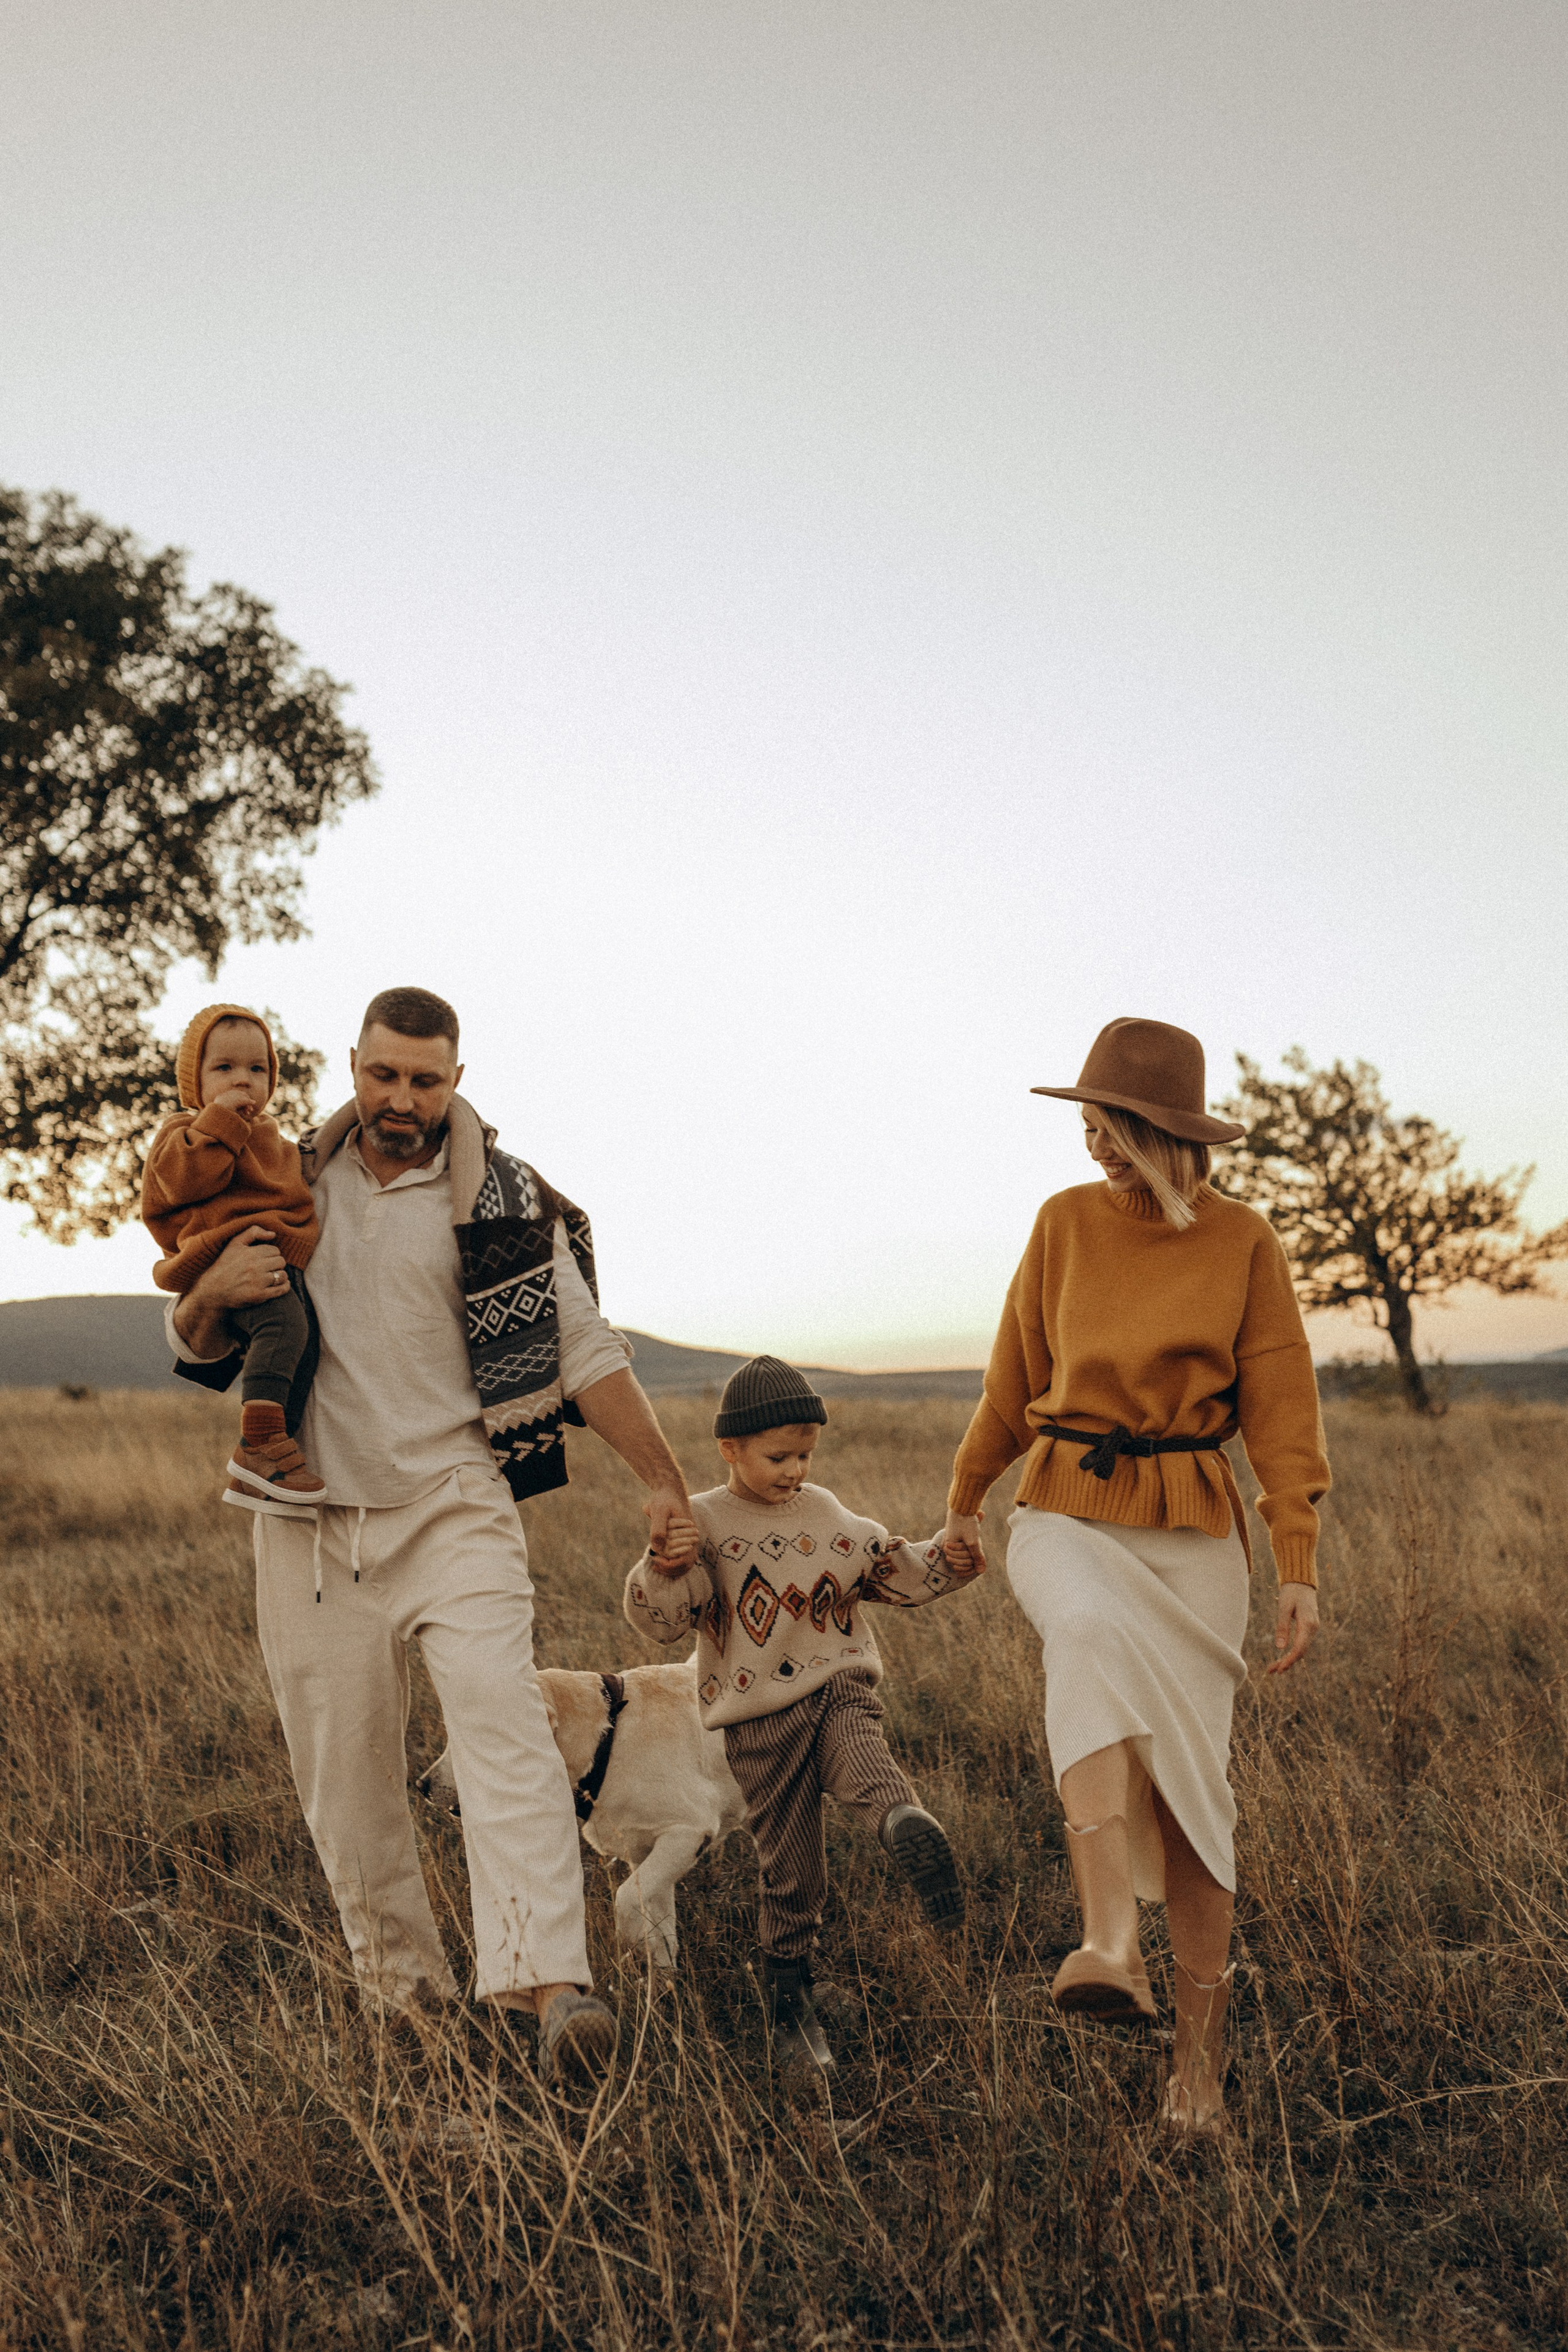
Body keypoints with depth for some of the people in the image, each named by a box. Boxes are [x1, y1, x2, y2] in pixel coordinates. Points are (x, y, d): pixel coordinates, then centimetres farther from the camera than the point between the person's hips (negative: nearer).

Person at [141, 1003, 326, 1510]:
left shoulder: (276, 1141, 32)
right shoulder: (187, 1132, 7)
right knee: (283, 1322, -33)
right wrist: (220, 1122, -14)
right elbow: (183, 1182, -14)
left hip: (285, 1268, 9)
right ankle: (259, 1443, -37)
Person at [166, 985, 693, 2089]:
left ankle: (549, 1981, -32)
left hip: (452, 1507, -3)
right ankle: (405, 1997, 20)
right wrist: (212, 1292, -10)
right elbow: (197, 1349, 14)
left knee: (500, 1712, -23)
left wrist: (667, 1486, -1)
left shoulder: (504, 1202, 0)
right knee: (344, 1772, 5)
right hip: (313, 1519, 3)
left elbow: (587, 1353, 3)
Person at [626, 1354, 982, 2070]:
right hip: (760, 1720, -3)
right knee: (791, 1871, 3)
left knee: (864, 1765, -33)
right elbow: (660, 1619, -10)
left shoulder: (827, 1514, 11)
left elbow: (889, 1572, 22)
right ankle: (788, 1998, 21)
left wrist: (944, 1561, 4)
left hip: (840, 1690, 3)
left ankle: (908, 1827, -62)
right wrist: (664, 1568, -30)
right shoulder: (704, 1524, -3)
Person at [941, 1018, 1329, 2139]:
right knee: (1093, 1634, -35)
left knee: (1194, 1780, 0)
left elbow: (1282, 1408, -1)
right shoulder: (1067, 1221, 2)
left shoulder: (1244, 1241, -2)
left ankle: (1199, 2058, 14)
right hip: (1067, 1509, 0)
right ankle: (1111, 1949, -45)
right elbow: (1016, 1376, 14)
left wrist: (1301, 1565, -9)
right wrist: (968, 1492, 25)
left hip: (1193, 1530, 0)